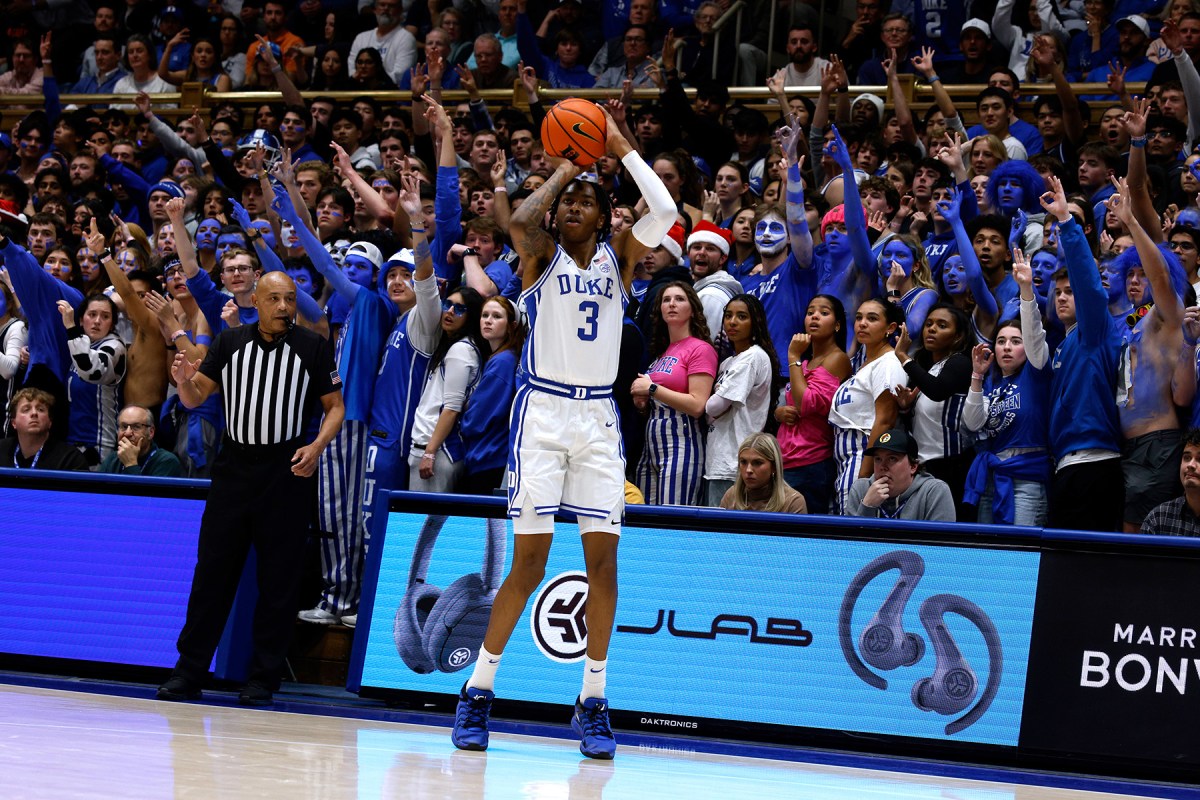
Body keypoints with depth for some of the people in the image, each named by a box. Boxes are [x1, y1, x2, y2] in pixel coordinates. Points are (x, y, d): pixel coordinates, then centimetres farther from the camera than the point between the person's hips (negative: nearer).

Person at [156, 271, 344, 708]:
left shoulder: (313, 347, 0)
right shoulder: (231, 341, 6)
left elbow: (334, 406, 4)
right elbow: (197, 398, 8)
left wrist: (317, 446, -13)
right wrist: (185, 382, -15)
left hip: (287, 471, -2)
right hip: (234, 469, 2)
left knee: (278, 581, 1)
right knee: (212, 572, 3)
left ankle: (263, 680, 9)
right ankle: (188, 674, 8)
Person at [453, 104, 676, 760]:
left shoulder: (618, 256, 10)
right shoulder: (541, 254, 3)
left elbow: (665, 213, -8)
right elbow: (520, 220, -21)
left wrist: (619, 147, -3)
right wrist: (562, 169, -7)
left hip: (599, 416, 3)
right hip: (543, 409, -3)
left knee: (602, 558, -1)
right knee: (529, 561, -6)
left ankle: (593, 703, 6)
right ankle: (477, 692, 4)